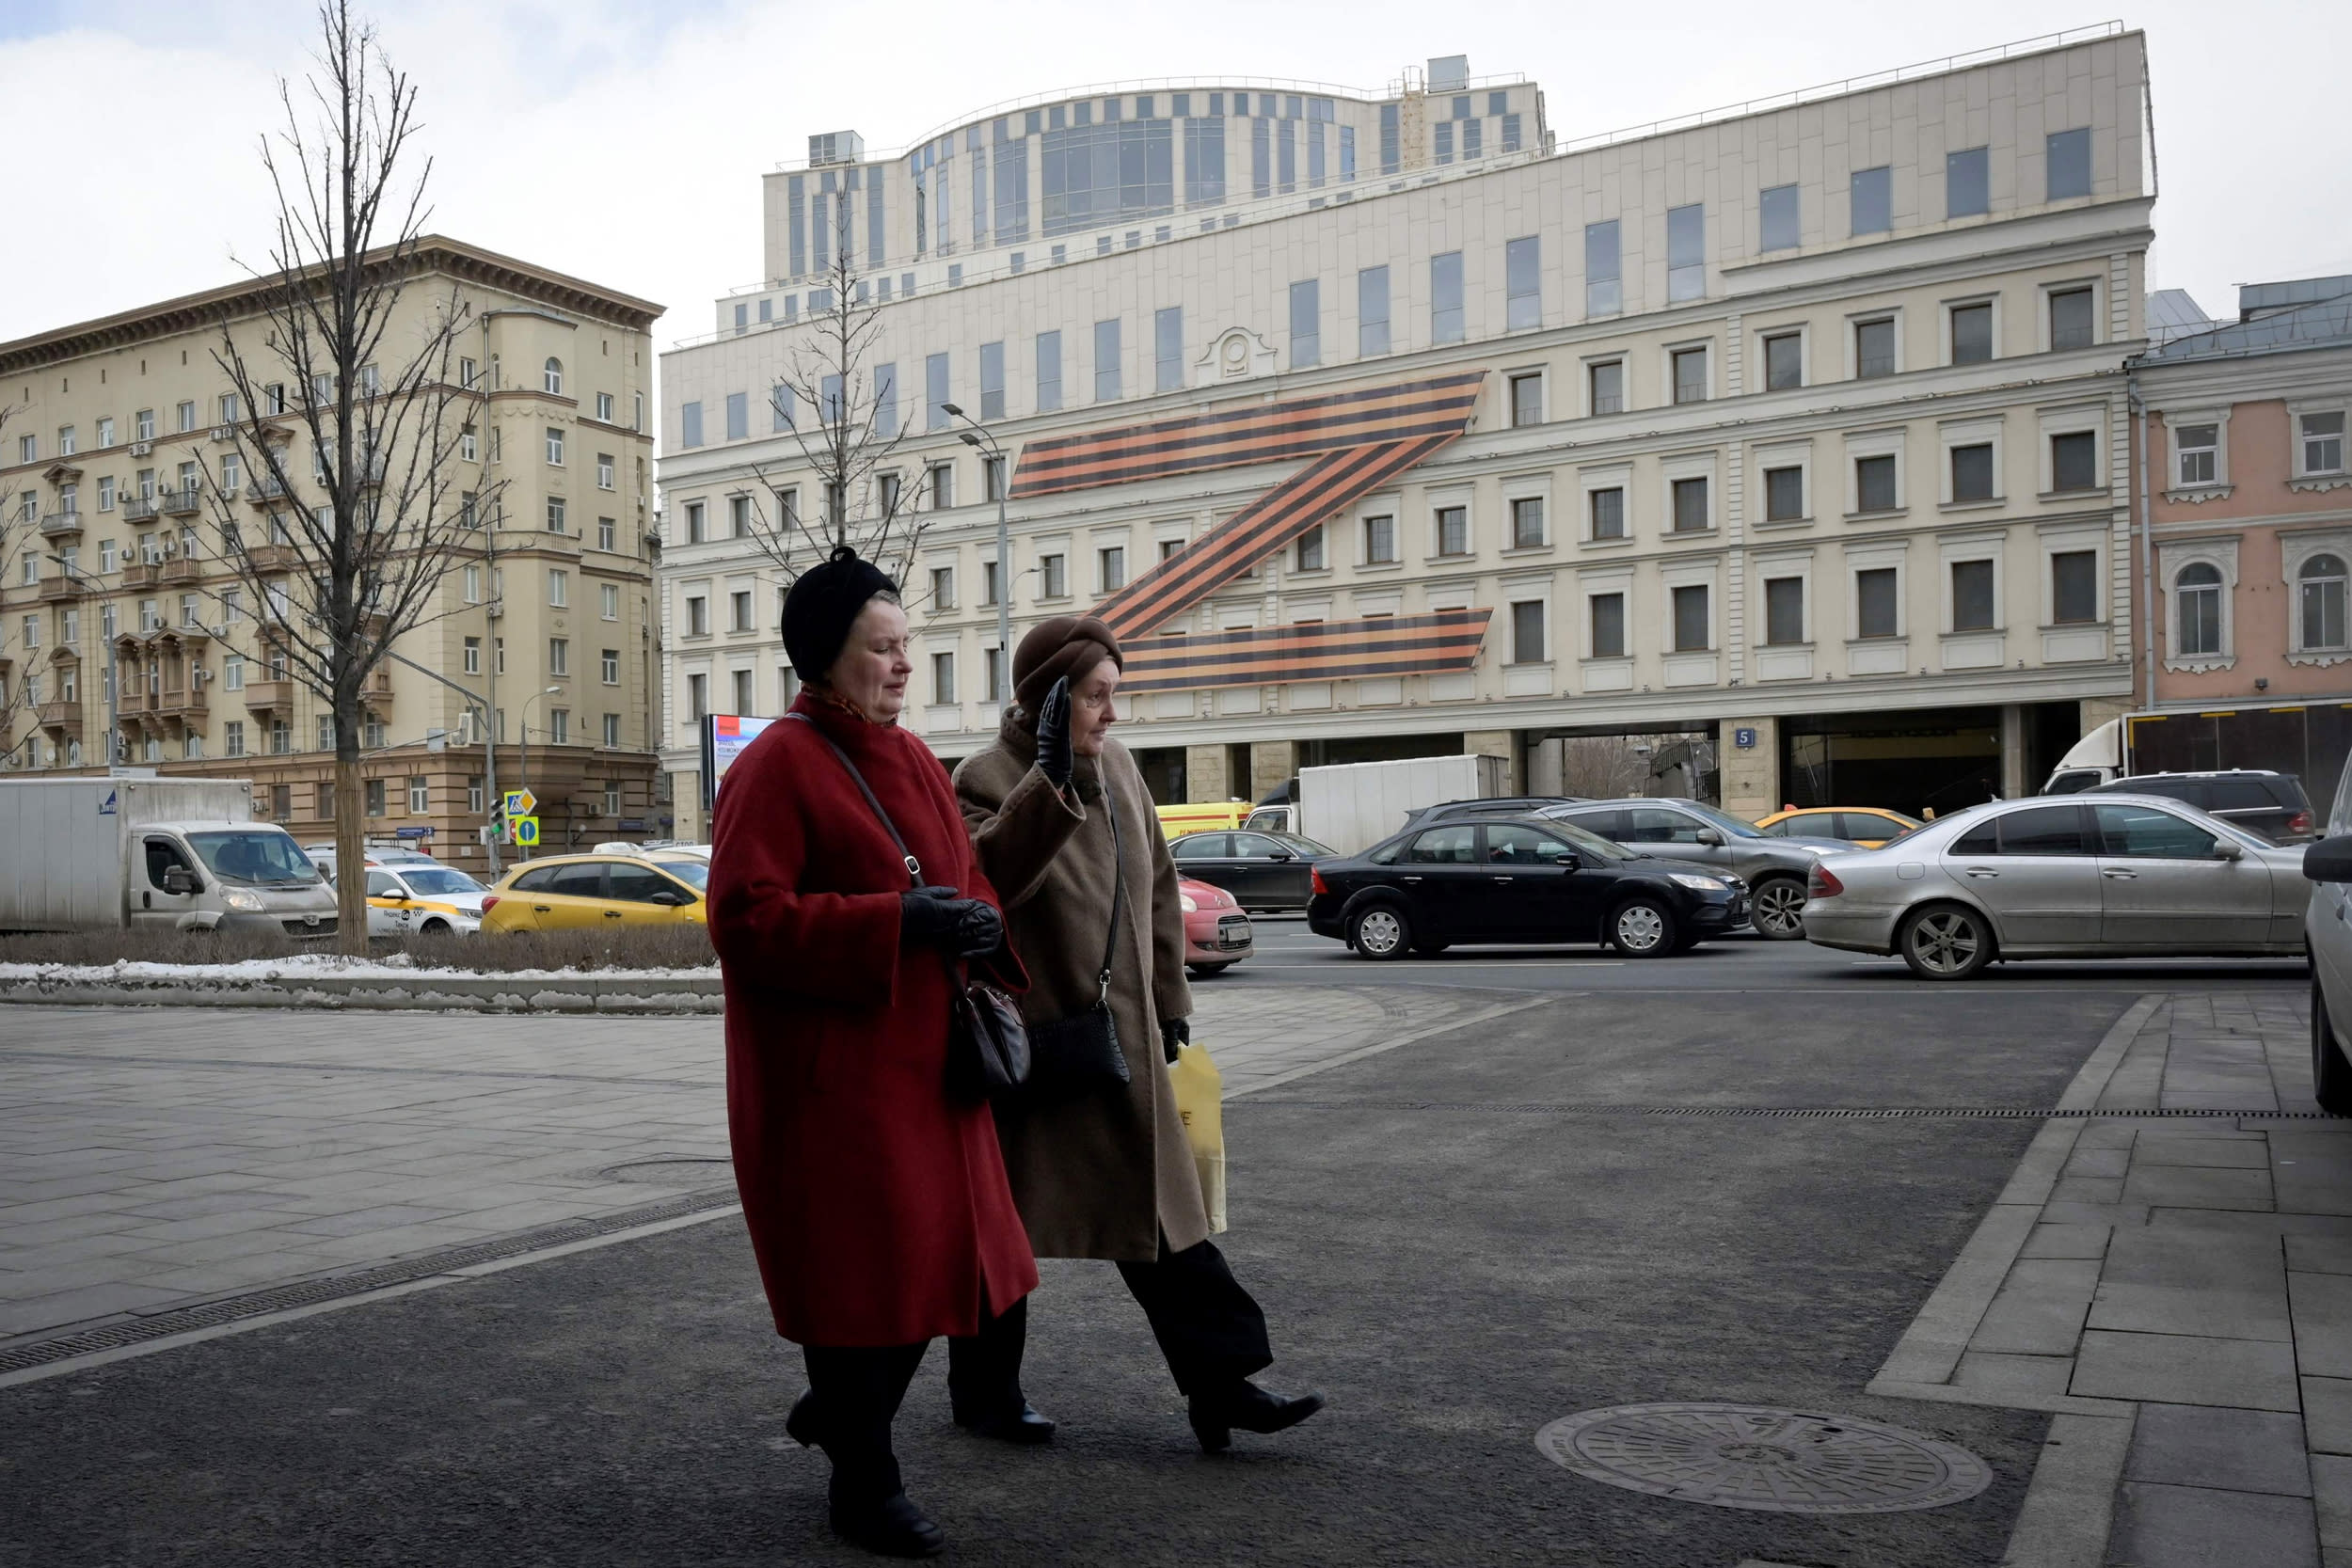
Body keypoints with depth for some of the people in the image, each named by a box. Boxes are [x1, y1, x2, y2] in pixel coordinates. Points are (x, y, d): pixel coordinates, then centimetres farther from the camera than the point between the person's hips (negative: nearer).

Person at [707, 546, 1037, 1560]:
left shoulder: (913, 761, 12)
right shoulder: (777, 766, -12)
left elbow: (959, 878, 19)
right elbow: (746, 919, -19)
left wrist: (982, 929, -4)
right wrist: (898, 922, -24)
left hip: (922, 1064, 8)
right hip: (827, 1074, -8)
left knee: (928, 1257, 14)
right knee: (859, 1272, 1)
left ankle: (834, 1407, 39)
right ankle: (863, 1485, 20)